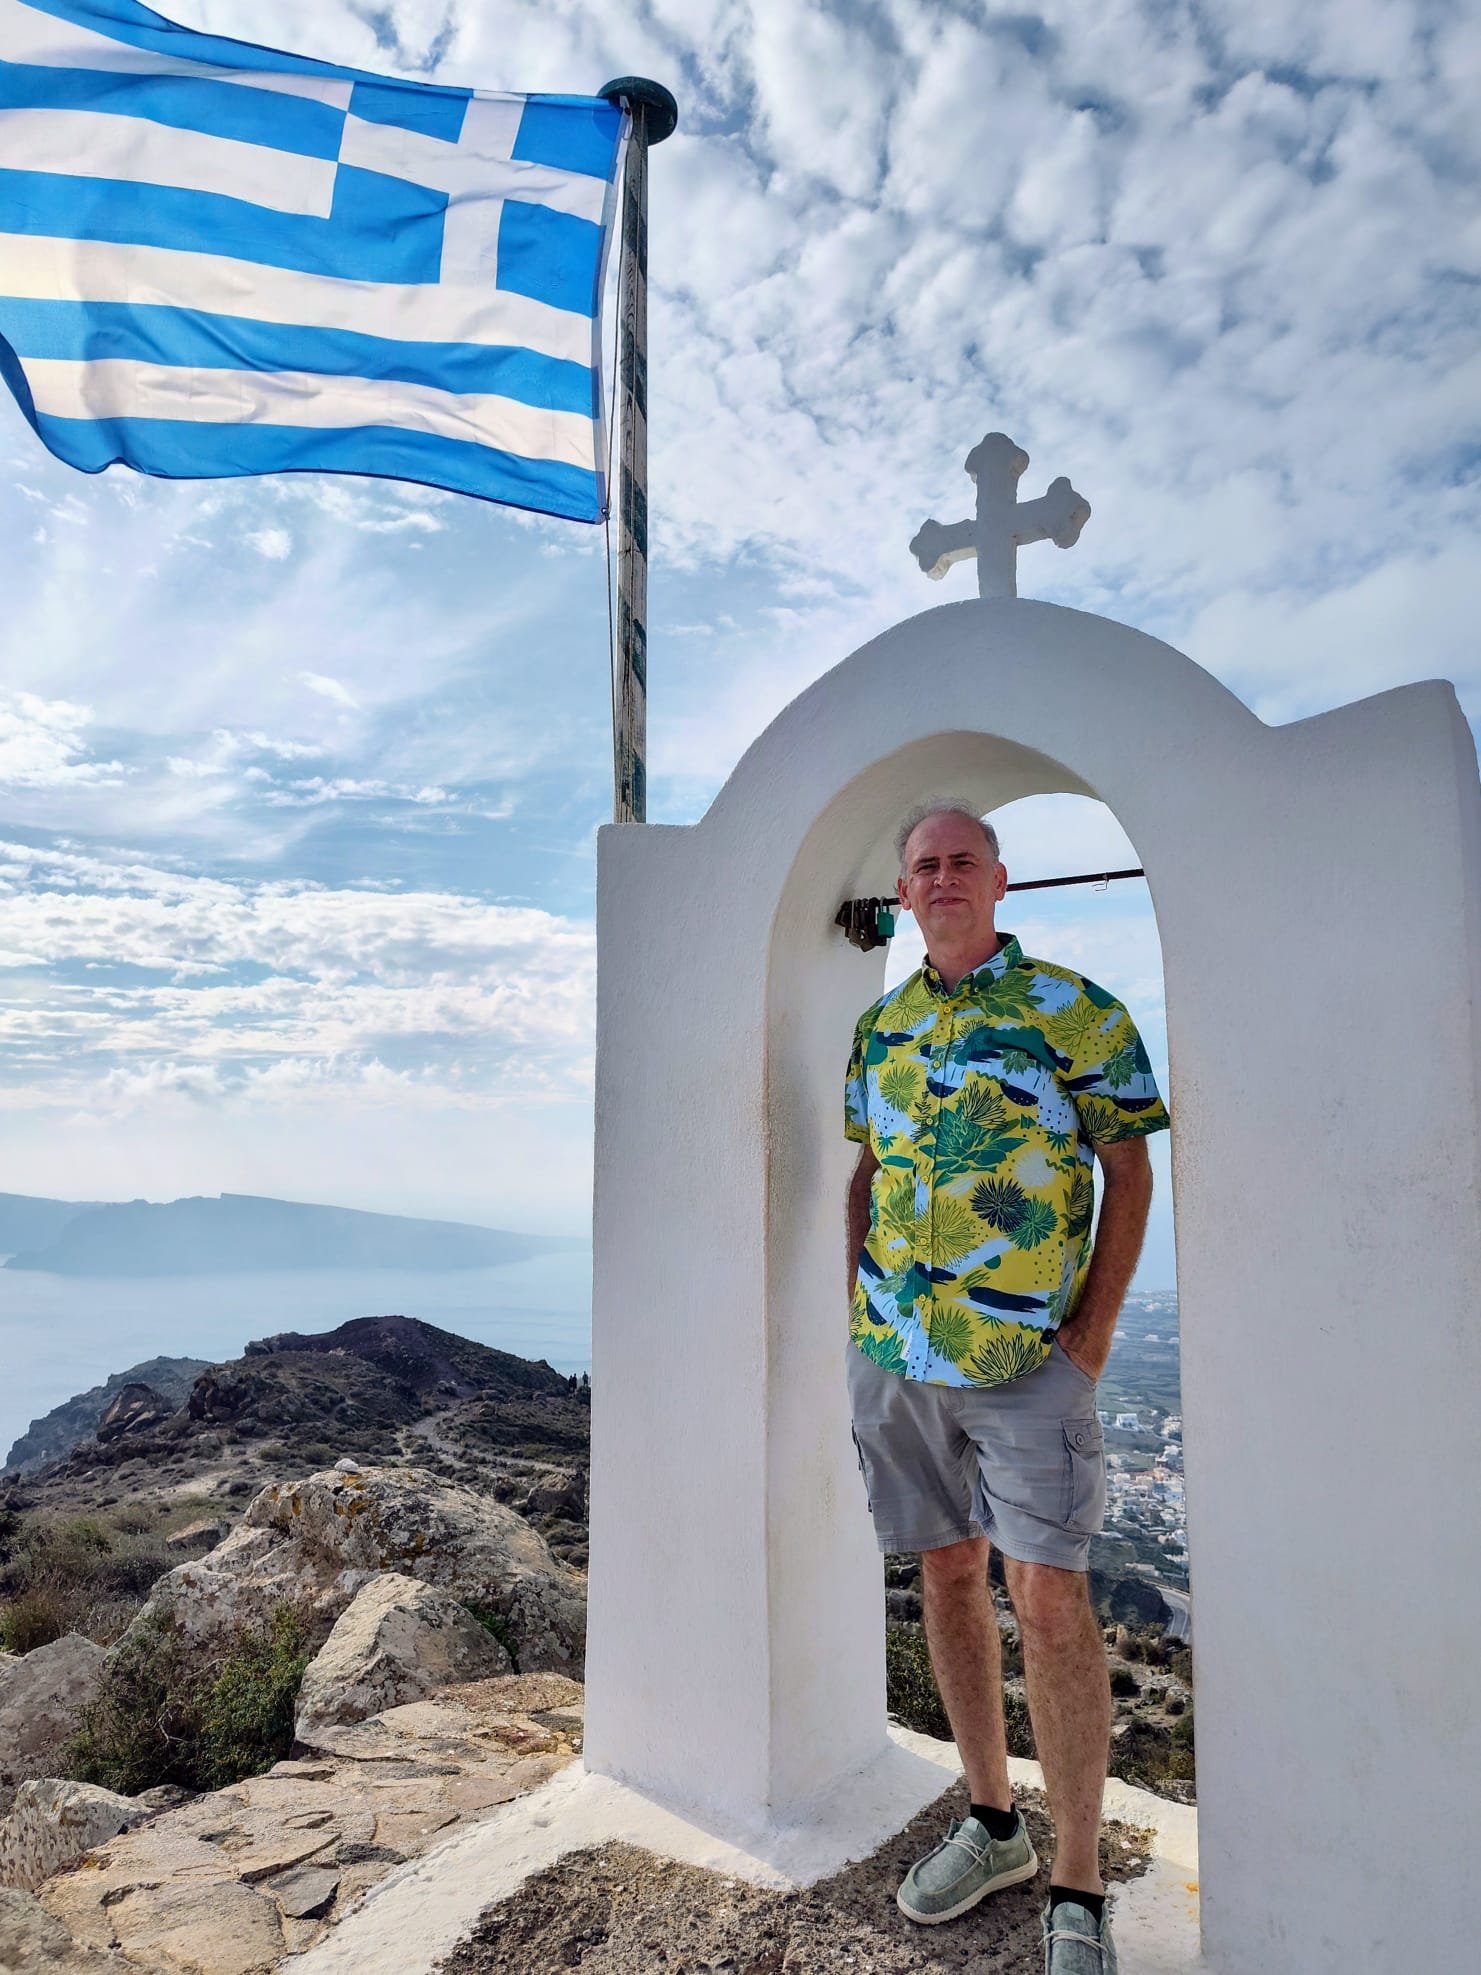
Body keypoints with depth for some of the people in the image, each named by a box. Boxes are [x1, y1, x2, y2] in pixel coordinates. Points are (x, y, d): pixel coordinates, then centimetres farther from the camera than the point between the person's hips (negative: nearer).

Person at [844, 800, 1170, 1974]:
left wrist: (1097, 1327, -9)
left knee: (1048, 1594, -4)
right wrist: (857, 1302, 9)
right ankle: (992, 1824, 32)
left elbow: (1130, 1171, -4)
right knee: (947, 1573, 14)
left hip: (1028, 1351, -5)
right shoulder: (879, 1025, 10)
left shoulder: (1074, 1010, -4)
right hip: (894, 1350, 5)